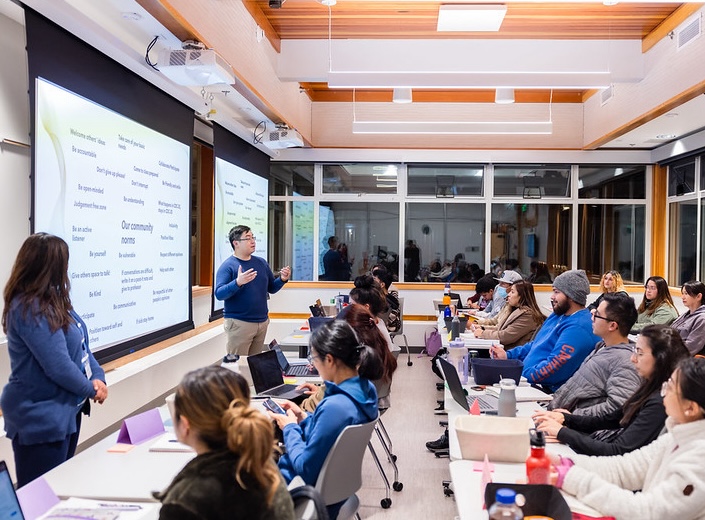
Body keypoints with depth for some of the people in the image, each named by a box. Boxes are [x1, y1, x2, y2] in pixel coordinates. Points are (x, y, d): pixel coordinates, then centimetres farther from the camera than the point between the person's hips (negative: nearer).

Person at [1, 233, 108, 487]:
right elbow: (58, 366, -25)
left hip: (66, 411, 10)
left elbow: (81, 345, 9)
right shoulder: (30, 309, -24)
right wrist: (91, 390, -11)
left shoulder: (53, 301, 6)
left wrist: (98, 377, -6)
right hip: (40, 421, -9)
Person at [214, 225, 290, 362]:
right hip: (239, 323, -6)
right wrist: (238, 282, -32)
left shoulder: (262, 263, 11)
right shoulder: (228, 266, -8)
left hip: (262, 322, 6)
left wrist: (282, 279, -3)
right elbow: (219, 294, -17)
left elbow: (271, 288, 17)